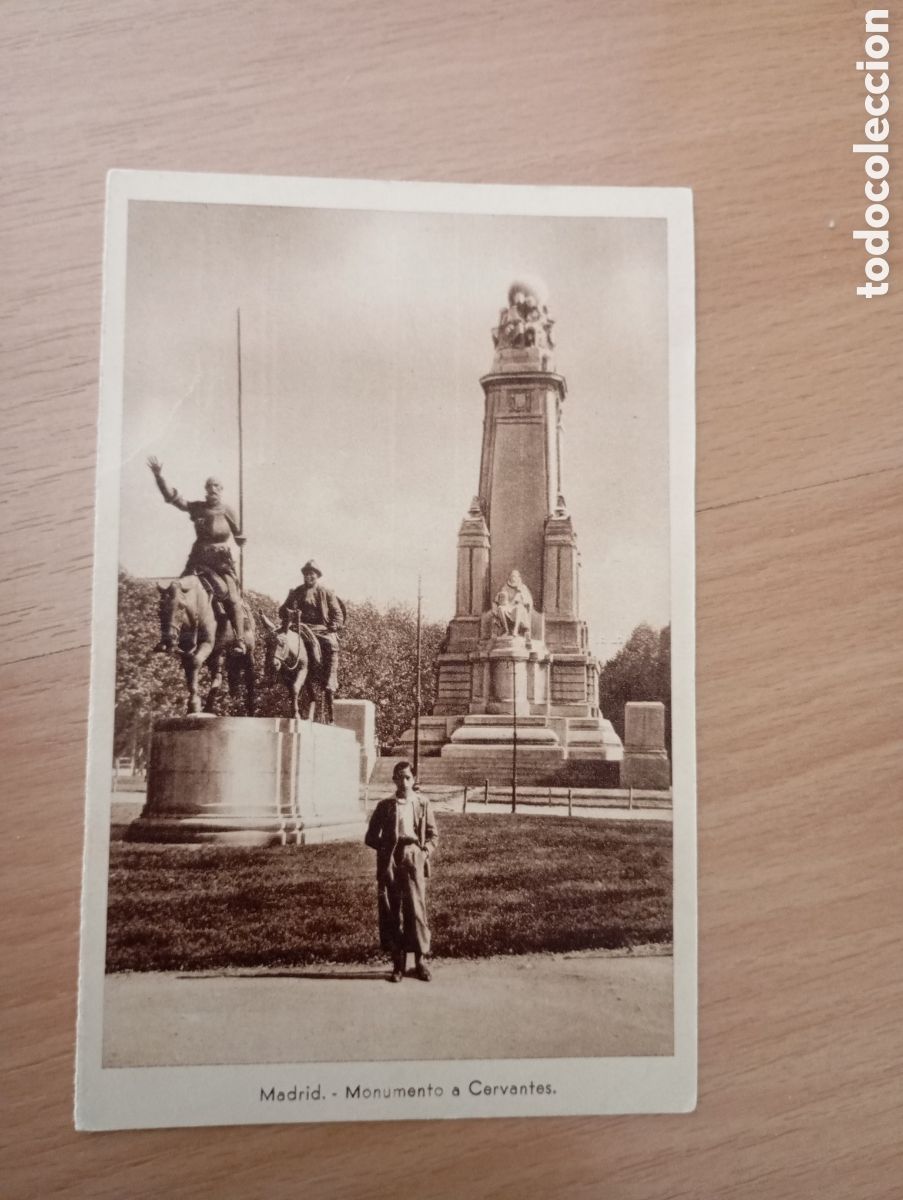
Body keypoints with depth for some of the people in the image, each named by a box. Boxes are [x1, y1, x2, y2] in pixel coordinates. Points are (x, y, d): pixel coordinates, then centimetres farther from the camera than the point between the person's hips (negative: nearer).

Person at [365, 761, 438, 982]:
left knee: (416, 910, -6)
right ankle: (398, 963, 11)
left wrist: (426, 851, -5)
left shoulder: (423, 804, 8)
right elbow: (371, 837, 11)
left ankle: (421, 961, 6)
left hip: (414, 862, -1)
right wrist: (387, 846, -3)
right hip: (390, 864, 1)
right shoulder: (384, 806, 8)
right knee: (392, 913, 2)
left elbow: (433, 834, 11)